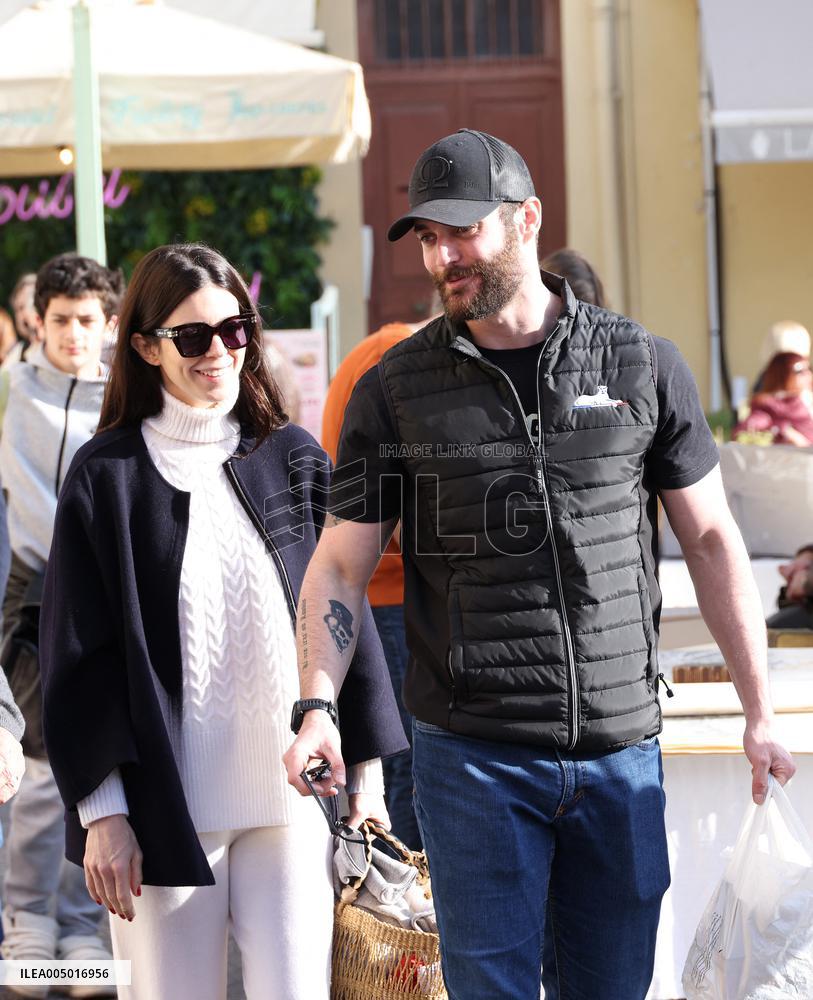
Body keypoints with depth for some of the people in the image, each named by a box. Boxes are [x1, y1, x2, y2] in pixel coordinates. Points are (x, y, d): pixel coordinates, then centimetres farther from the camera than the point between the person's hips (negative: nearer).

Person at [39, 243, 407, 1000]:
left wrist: (366, 770, 8)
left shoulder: (294, 458, 8)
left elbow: (346, 618, 11)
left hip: (291, 797, 2)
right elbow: (78, 655, 0)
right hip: (166, 805, -2)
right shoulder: (107, 475, 1)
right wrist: (101, 810, -5)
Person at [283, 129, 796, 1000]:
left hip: (621, 744, 1)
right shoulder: (396, 390, 2)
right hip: (472, 755, -1)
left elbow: (711, 540, 8)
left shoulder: (641, 365, 3)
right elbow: (338, 567, 2)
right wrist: (317, 708, -15)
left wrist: (758, 716, 6)